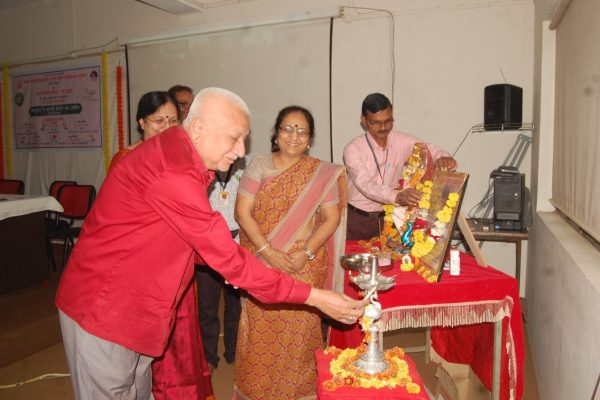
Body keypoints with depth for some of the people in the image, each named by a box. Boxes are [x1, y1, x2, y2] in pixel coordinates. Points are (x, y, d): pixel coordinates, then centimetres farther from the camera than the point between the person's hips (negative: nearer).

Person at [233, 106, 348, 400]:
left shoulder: (322, 173, 1)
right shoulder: (259, 165, 0)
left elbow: (331, 218, 0)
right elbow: (243, 212, -4)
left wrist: (307, 253, -12)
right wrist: (267, 251, -13)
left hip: (305, 266, 0)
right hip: (262, 263, 1)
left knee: (299, 328, 5)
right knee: (261, 329, 7)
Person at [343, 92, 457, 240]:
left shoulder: (402, 141, -3)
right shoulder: (353, 149, -15)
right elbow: (365, 184, -28)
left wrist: (444, 158, -27)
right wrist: (397, 196, -45)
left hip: (388, 216, 3)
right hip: (357, 218, -2)